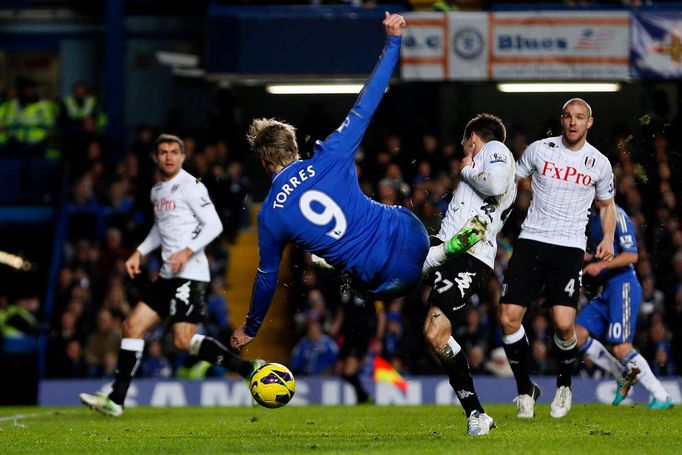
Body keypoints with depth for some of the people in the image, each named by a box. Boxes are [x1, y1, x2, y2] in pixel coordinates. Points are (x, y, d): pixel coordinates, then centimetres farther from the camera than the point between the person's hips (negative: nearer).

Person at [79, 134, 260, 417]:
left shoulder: (190, 186, -9)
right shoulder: (157, 191, 17)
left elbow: (214, 225, -13)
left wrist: (187, 251, -24)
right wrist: (139, 253, 23)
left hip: (190, 274, -9)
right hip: (168, 276, 9)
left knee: (183, 340, -17)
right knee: (132, 326, 5)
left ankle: (248, 369, -10)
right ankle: (115, 401, 7)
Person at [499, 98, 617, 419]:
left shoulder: (599, 163, 5)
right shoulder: (539, 149, 3)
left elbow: (606, 204, 20)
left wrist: (608, 239, 6)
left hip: (569, 248, -1)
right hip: (531, 240, 1)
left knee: (563, 323, -16)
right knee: (509, 318, -10)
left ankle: (564, 386, 13)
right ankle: (525, 389, 10)